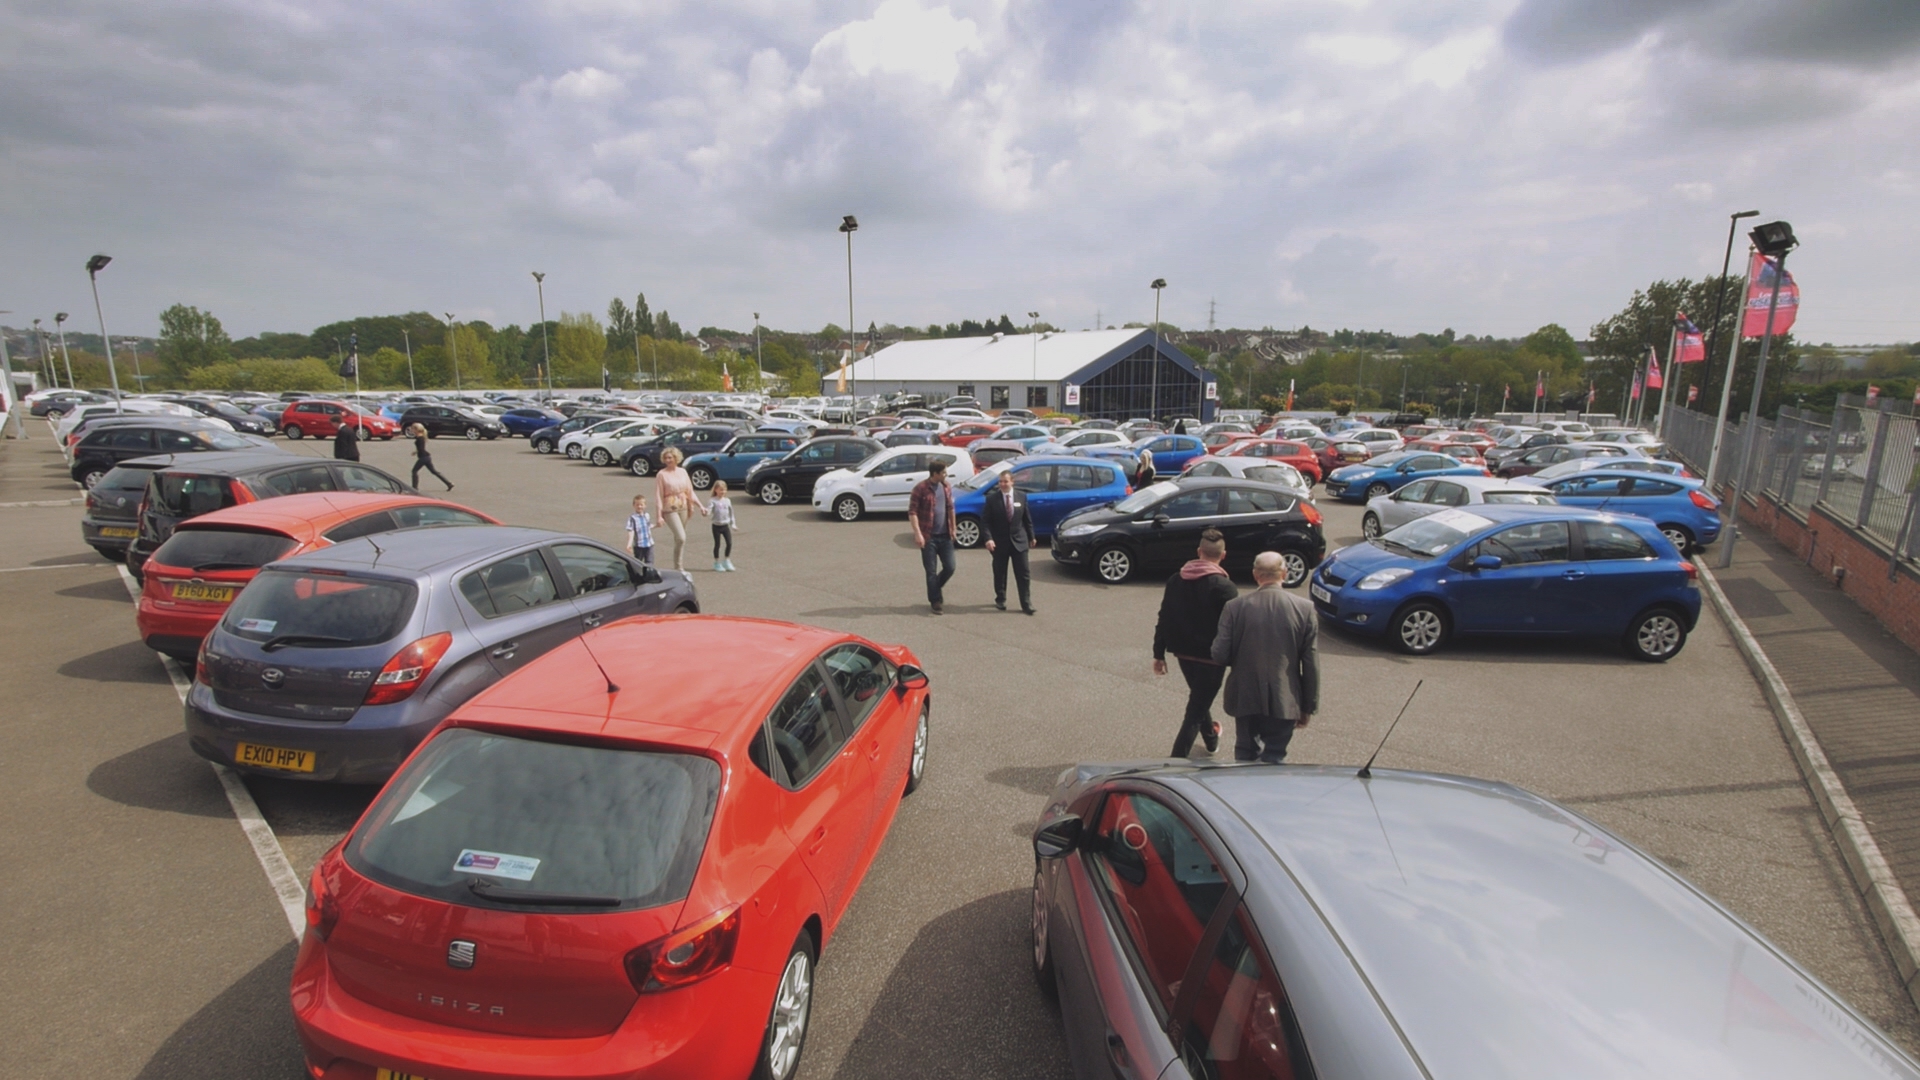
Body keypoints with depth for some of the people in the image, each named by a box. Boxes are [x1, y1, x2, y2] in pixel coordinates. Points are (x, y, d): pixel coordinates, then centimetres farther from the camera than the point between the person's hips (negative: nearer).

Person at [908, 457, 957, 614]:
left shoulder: (946, 487, 7)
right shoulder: (920, 488, -11)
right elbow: (912, 512, -13)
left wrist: (953, 528, 16)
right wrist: (917, 533, -20)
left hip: (945, 535, 5)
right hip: (928, 536, -5)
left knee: (950, 567, 5)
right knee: (931, 571, 2)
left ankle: (935, 588, 31)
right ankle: (936, 601, 14)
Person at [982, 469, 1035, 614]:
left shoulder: (1022, 496, 2)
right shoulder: (992, 499, -6)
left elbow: (1027, 518, 9)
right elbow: (987, 522, -8)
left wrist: (1031, 536, 13)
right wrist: (988, 538, -20)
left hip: (1019, 541, 1)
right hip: (999, 542, -1)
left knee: (1023, 574, 0)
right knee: (1000, 574, 11)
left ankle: (1026, 604, 4)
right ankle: (1000, 600, 28)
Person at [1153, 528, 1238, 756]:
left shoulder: (1175, 580, -1)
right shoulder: (1224, 587, -18)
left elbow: (1164, 619, 3)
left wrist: (1159, 654, 10)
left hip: (1183, 654, 6)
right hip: (1211, 658, -6)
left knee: (1199, 698, 28)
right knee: (1196, 709, 2)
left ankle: (1210, 737, 52)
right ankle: (1177, 760, 0)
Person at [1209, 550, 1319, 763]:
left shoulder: (1235, 607, -10)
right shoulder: (1304, 609, -8)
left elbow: (1220, 656, -11)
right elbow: (1311, 664, -5)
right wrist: (1307, 707, 5)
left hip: (1245, 698, 1)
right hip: (1283, 702, -1)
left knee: (1245, 756, 21)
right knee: (1273, 761, 10)